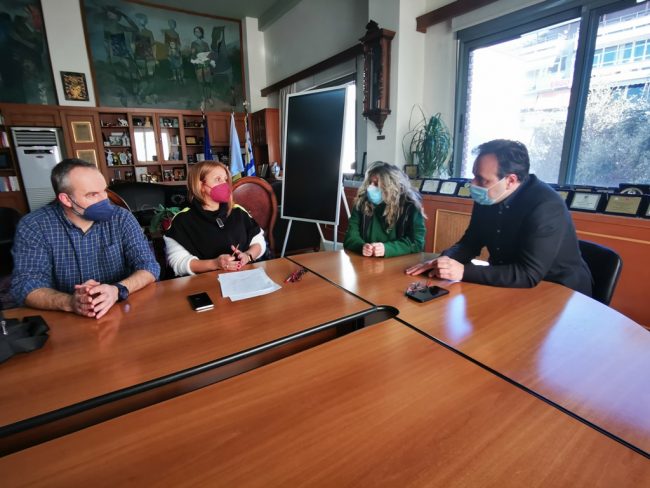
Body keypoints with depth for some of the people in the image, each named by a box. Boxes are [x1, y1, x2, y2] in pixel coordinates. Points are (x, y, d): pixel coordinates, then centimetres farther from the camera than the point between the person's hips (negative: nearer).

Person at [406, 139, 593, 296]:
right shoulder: (487, 198, -7)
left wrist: (464, 272, -35)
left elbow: (529, 275, -32)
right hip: (510, 287, 6)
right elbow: (471, 241, 4)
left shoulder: (546, 207, -26)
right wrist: (444, 260, -16)